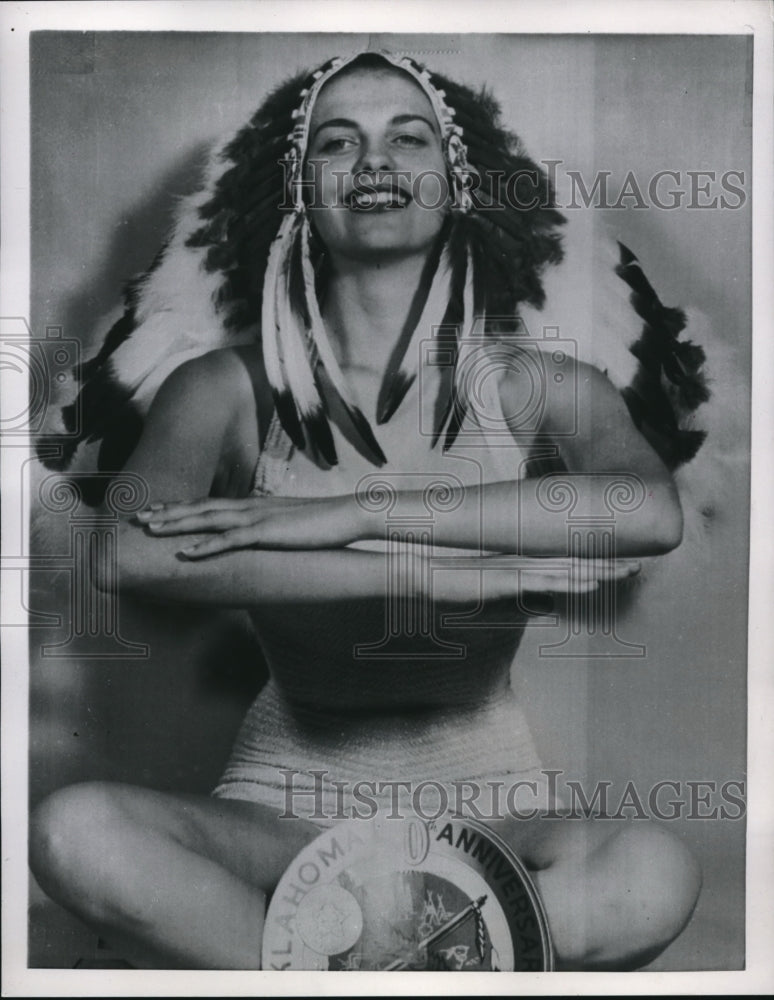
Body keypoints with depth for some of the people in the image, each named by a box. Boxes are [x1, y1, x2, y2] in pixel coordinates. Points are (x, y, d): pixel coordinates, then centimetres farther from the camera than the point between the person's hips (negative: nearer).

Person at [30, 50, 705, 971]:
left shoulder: (531, 387, -2)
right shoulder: (231, 390, -3)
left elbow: (651, 512, -23)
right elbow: (129, 552, -22)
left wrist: (349, 517, -25)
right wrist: (440, 574, -26)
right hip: (287, 801, 0)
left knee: (653, 873, -30)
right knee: (75, 831, -28)